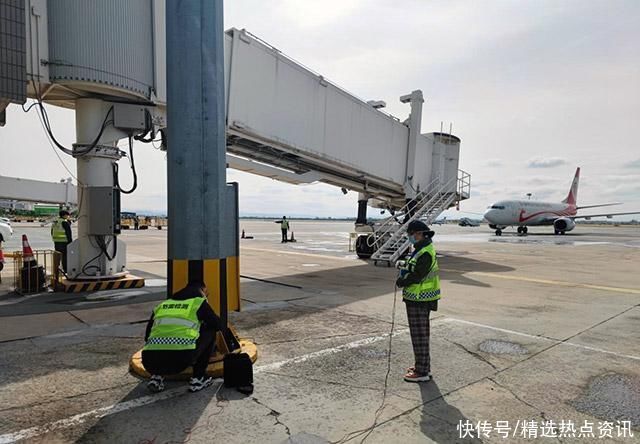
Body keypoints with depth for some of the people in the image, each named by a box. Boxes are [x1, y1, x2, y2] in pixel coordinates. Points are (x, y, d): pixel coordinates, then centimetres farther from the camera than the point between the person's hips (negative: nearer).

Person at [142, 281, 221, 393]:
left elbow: (147, 336, 29)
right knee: (210, 332, 21)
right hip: (181, 360, -5)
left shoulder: (162, 305, 26)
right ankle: (198, 378, 16)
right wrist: (201, 324, 44)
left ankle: (157, 376, 18)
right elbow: (217, 325, 22)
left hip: (150, 363, 5)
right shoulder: (199, 302, 13)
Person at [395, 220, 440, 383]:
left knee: (419, 336, -2)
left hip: (419, 301, -11)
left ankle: (422, 372, 7)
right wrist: (404, 266, 0)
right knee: (421, 334, 19)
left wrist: (402, 282, -9)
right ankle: (423, 366, 31)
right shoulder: (421, 249, 13)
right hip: (419, 299, 11)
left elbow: (416, 276, -23)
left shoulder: (425, 253, -21)